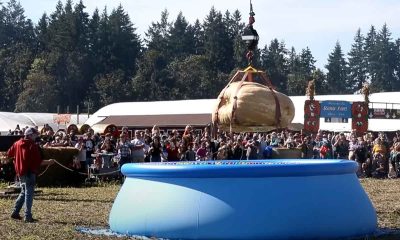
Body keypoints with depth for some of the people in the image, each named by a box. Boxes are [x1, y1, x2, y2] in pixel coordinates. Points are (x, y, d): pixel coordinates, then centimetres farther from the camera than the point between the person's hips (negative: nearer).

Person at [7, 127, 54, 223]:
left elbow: (9, 154, 11)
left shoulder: (17, 144, 4)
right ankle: (28, 216, -4)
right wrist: (49, 162, -5)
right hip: (30, 172, -7)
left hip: (20, 172, 7)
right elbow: (39, 162, -18)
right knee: (29, 194, -2)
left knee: (23, 192, 20)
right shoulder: (33, 146, -15)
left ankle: (15, 212, 19)